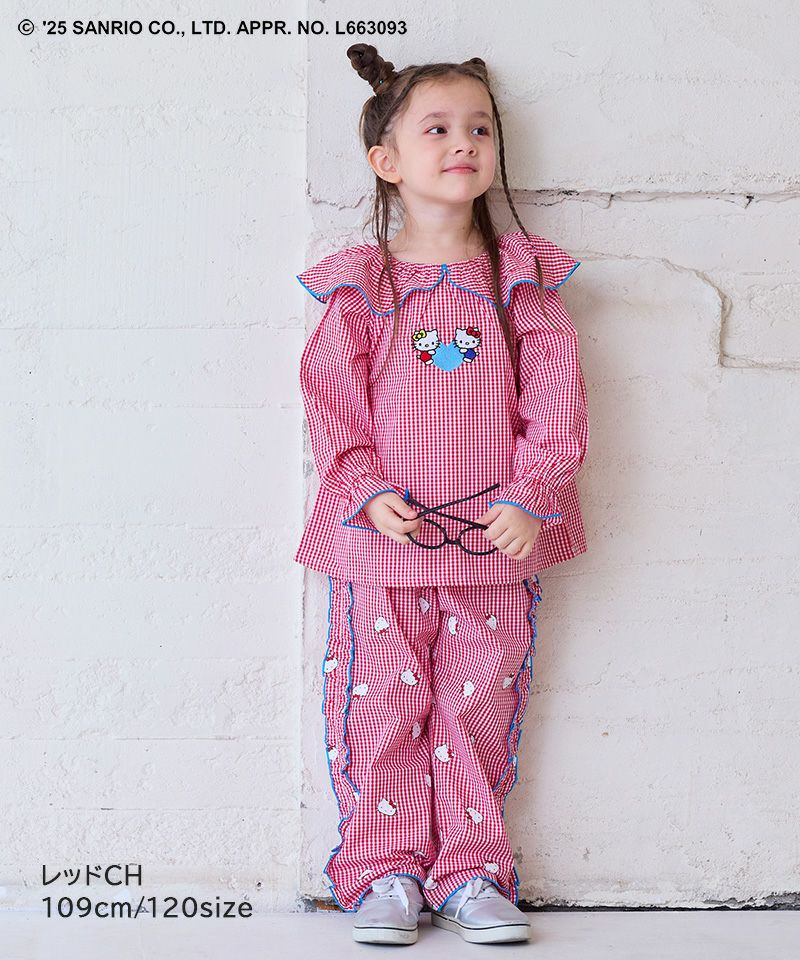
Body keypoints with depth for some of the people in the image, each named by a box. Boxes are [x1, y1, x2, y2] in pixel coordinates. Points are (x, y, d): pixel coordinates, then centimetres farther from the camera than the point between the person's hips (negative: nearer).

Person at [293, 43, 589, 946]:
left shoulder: (522, 280, 5)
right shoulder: (360, 286, 1)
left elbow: (556, 399, 0)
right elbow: (330, 398, 0)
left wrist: (532, 497, -10)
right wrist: (367, 490, -13)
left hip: (496, 537, 1)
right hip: (381, 534, -1)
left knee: (479, 706, 8)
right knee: (381, 703, 3)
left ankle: (471, 871, 21)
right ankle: (385, 871, 16)